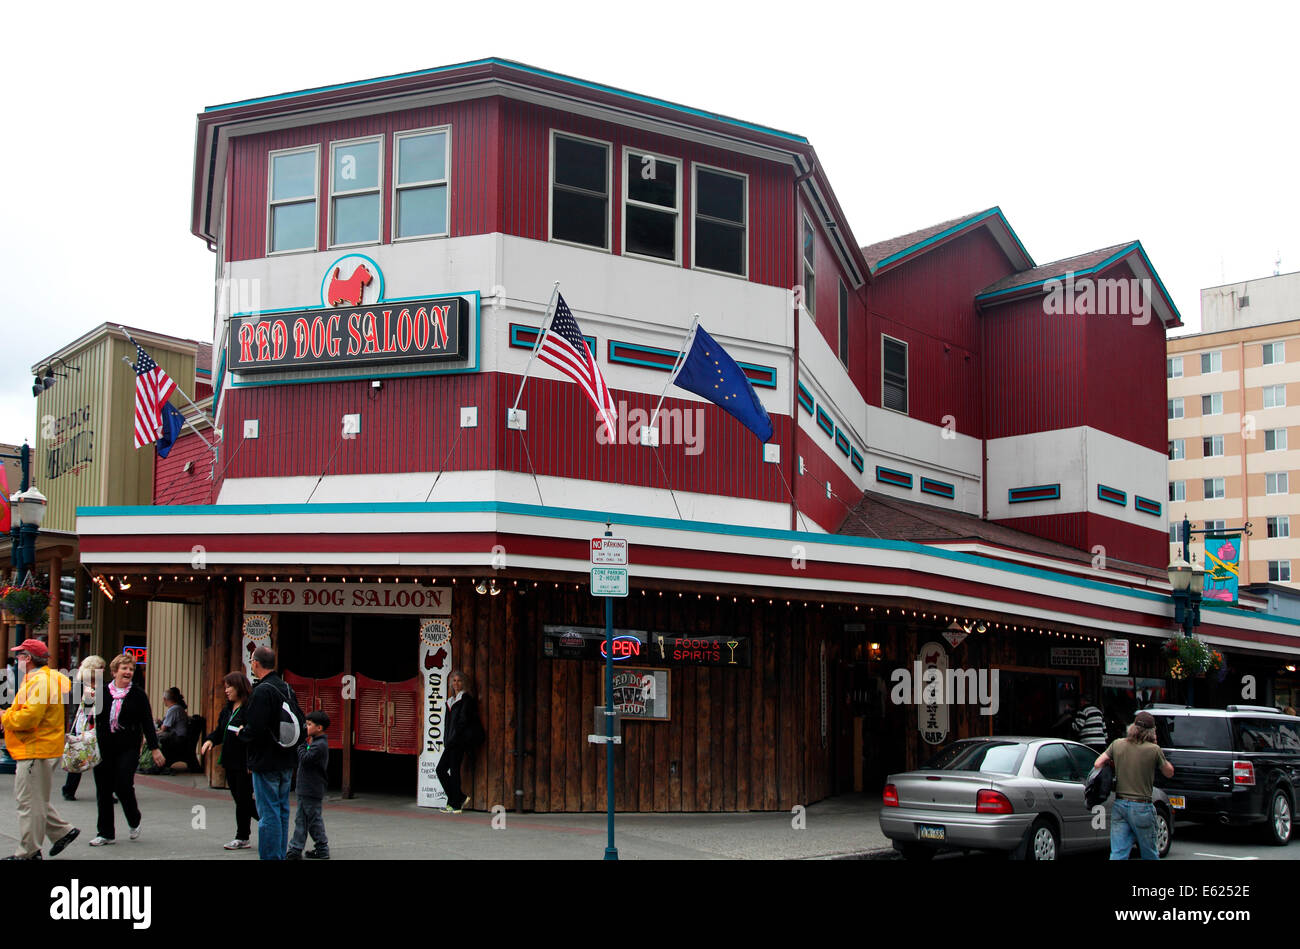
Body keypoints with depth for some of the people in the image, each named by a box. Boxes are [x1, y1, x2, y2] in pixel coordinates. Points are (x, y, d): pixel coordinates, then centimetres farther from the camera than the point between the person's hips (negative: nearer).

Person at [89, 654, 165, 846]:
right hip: (103, 748, 3)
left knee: (123, 786, -11)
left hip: (128, 749, -3)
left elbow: (147, 723, 1)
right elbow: (93, 719, 12)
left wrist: (154, 748, -1)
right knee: (103, 790, 4)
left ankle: (134, 822, 16)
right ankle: (105, 833, 15)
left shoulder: (138, 695, 1)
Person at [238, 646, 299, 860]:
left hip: (267, 762, -9)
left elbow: (254, 729, -24)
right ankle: (280, 854, 22)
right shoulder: (286, 688, 9)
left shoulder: (263, 691, -18)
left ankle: (270, 856, -2)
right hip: (286, 762, 9)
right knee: (282, 811, 15)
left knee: (269, 813, -4)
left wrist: (241, 733, -2)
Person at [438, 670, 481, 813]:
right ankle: (461, 798, 11)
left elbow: (463, 721, -12)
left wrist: (453, 740, -14)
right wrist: (448, 740, 8)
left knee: (454, 770, -7)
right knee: (441, 769, 5)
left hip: (460, 740, -9)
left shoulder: (466, 699, -5)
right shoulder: (451, 701, 20)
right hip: (452, 741, 9)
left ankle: (456, 805, -2)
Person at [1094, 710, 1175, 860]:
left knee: (1117, 854, 2)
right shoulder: (1154, 750, -10)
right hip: (1141, 807, -3)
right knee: (1149, 854, 13)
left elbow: (1097, 764, 4)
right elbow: (1169, 773, 3)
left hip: (1119, 805, 3)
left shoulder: (1117, 744, 0)